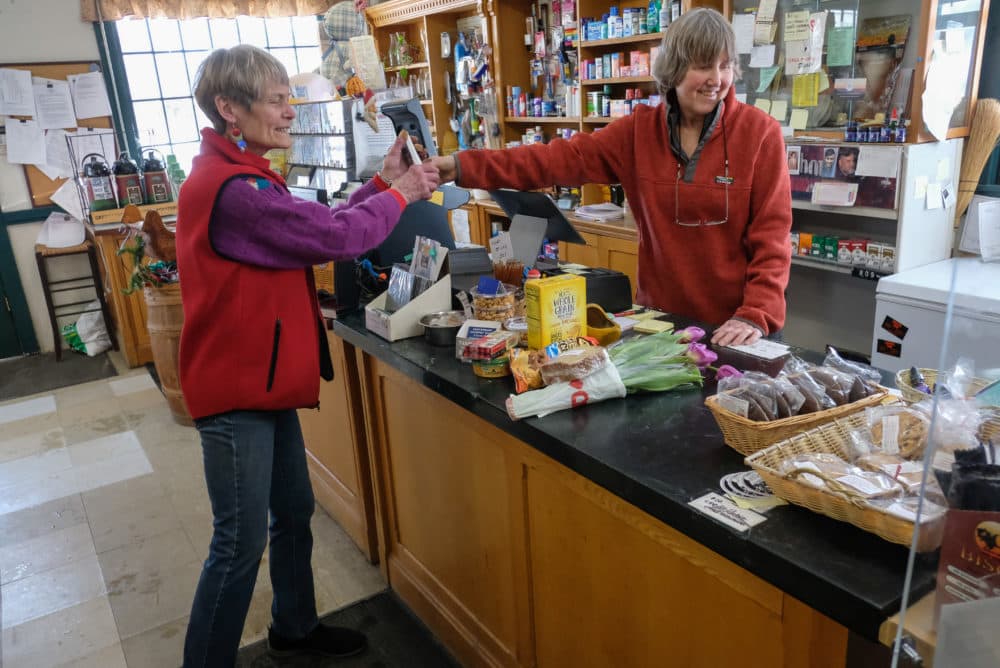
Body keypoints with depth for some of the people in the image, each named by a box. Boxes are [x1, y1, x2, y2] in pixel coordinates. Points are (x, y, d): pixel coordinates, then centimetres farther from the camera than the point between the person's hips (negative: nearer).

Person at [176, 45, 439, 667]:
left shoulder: (239, 177, 12)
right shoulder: (233, 188, -22)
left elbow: (314, 225, 13)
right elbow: (333, 236, -22)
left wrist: (381, 183, 4)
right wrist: (400, 194, -6)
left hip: (263, 378, 10)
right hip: (237, 388, -10)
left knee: (293, 512, 21)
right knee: (241, 543, 2)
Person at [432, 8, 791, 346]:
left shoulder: (760, 132, -9)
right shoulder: (640, 130, -1)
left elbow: (772, 233, -10)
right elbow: (563, 158, -9)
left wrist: (757, 315, -23)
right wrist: (464, 166, -17)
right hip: (662, 315, 3)